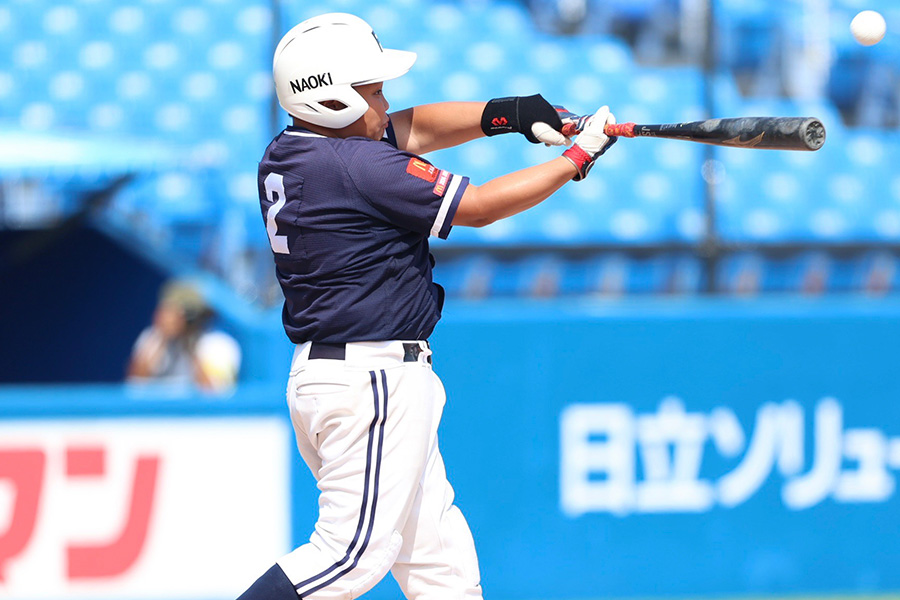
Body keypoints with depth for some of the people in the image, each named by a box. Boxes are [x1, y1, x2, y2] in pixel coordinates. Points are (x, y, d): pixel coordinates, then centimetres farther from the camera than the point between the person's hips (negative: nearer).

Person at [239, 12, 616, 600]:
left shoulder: (286, 154, 8)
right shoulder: (359, 166, -18)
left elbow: (412, 130, 16)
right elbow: (480, 206, -11)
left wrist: (508, 113, 2)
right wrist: (578, 159, 0)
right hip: (373, 378, -10)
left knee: (439, 553, 12)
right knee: (355, 552, -9)